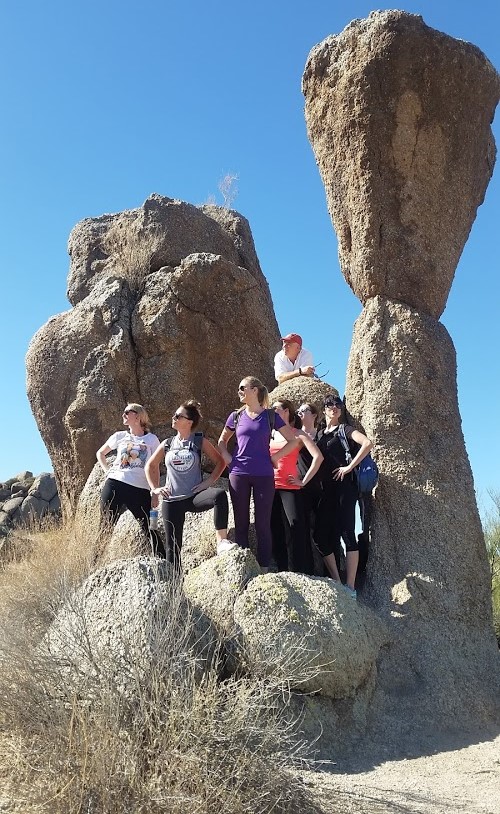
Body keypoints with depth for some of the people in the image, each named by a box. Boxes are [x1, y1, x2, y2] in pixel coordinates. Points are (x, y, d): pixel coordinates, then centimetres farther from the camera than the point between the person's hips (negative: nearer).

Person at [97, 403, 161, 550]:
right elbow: (100, 453, 26)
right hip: (114, 485, 2)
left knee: (150, 529, -1)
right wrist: (107, 470, 11)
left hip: (140, 489, -2)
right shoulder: (119, 436, 12)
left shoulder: (152, 439, 6)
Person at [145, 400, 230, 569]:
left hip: (195, 496, -2)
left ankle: (221, 540, -31)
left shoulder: (200, 442, 0)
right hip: (171, 500, 3)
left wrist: (208, 482, -7)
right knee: (173, 546, 3)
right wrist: (155, 488, 9)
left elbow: (220, 462, 5)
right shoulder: (167, 444, 7)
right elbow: (151, 465, 20)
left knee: (220, 494, -34)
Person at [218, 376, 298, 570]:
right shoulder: (236, 416, 8)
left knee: (262, 523, 0)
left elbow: (293, 441, 6)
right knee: (241, 523, 6)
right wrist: (226, 456, 5)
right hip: (238, 474, 2)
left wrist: (275, 456, -2)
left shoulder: (270, 416, 2)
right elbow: (222, 440, 22)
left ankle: (264, 567, 6)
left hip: (264, 476, -2)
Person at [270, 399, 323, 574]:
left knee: (295, 529, -9)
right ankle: (282, 572, 14)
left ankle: (299, 575, -5)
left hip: (290, 488, -5)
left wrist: (304, 481, -9)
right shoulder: (270, 434, 14)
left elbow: (318, 457, -8)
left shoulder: (298, 434, 1)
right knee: (276, 532, 6)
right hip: (270, 487, 5)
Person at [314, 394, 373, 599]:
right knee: (321, 535, 3)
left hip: (344, 486, -7)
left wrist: (349, 467, -16)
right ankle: (336, 583, 14)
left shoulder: (344, 429, -1)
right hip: (326, 488, 7)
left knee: (347, 533, -8)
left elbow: (368, 443, -17)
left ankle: (350, 588, -6)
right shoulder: (320, 434, 18)